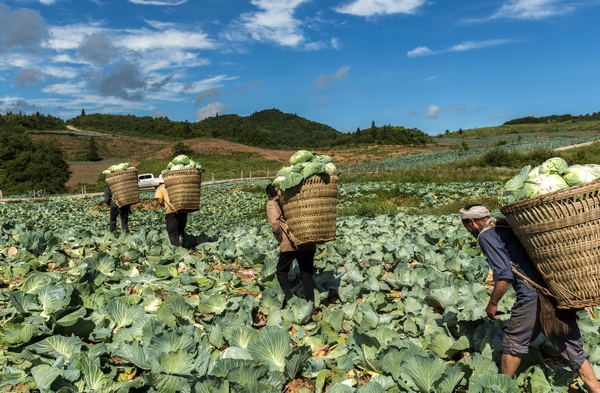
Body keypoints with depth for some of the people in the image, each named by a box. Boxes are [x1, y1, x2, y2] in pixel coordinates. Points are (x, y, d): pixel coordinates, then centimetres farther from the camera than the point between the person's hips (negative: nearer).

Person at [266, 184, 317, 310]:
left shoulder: (271, 204, 6)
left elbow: (275, 225, -10)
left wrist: (281, 240, 2)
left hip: (290, 244, -4)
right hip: (309, 243, 5)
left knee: (281, 271, 17)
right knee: (307, 275, 14)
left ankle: (289, 298, 2)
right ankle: (311, 306, 13)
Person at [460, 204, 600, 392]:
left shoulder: (486, 236, -5)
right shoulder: (509, 224, 20)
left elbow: (504, 276, -14)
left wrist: (492, 303, 0)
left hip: (533, 296, -7)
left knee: (513, 343, 13)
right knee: (573, 349, 15)